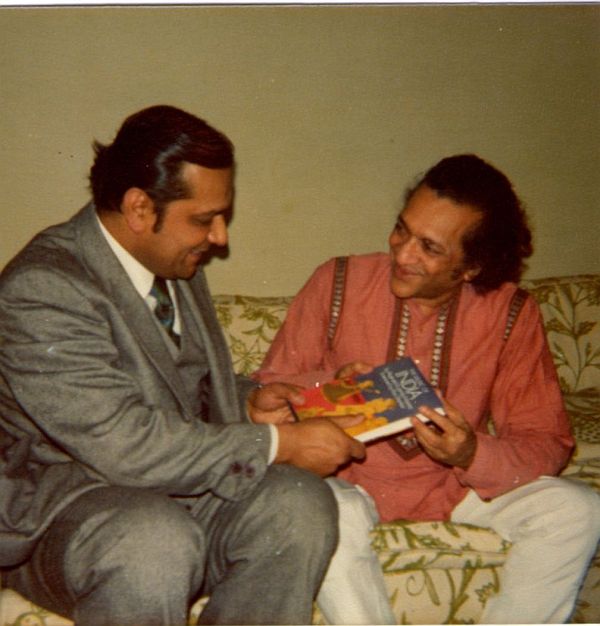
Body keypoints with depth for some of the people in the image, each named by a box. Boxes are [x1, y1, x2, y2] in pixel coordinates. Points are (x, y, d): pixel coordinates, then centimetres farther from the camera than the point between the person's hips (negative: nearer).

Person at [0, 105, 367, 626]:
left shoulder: (177, 264, 8)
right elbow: (127, 446, -26)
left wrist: (248, 402, 1)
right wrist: (278, 444, -20)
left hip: (180, 486, 7)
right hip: (62, 509, -7)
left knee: (300, 501, -21)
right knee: (156, 539, -39)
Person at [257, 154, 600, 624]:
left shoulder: (511, 314, -10)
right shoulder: (339, 283, -11)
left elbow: (548, 442, -8)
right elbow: (269, 389, -4)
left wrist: (473, 454, -29)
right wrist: (330, 385, -25)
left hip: (454, 482, 2)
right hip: (349, 479, -1)